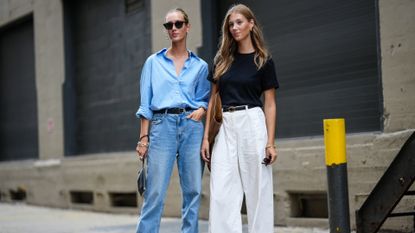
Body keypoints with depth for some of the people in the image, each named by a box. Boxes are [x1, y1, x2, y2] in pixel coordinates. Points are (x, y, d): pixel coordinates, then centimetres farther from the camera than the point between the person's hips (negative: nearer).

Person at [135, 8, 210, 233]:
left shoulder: (200, 66, 12)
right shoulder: (154, 62, 10)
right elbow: (146, 104, 7)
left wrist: (201, 109, -6)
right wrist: (143, 137, 0)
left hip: (191, 127, 2)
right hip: (162, 125, -2)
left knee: (193, 191, 0)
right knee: (155, 192, -8)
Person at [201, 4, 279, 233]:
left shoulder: (263, 61, 1)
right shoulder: (222, 59, 11)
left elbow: (270, 105, 0)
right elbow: (212, 99, 12)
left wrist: (270, 143, -9)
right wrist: (206, 136, 5)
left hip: (252, 124, -4)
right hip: (226, 128, 4)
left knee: (257, 190, 1)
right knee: (221, 194, -3)